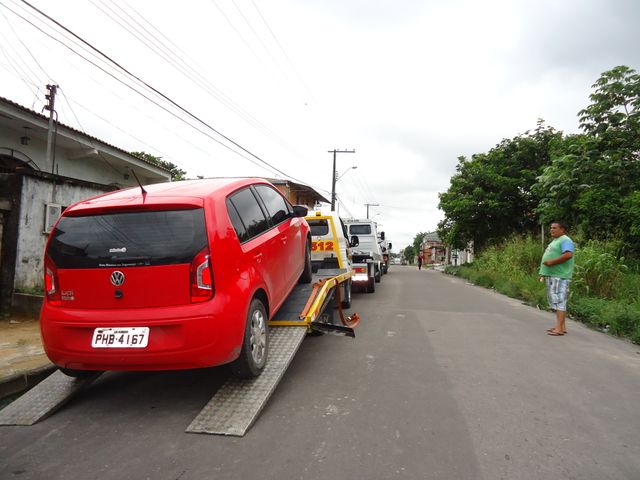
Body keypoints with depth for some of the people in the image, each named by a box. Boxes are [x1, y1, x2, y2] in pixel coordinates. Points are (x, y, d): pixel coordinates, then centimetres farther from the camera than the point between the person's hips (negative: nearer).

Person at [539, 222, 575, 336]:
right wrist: (544, 273, 19)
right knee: (556, 301, 13)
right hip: (552, 275, 11)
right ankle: (562, 326, 19)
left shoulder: (565, 240, -9)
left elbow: (568, 255, -25)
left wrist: (551, 262, -21)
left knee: (559, 301, -11)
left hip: (559, 276, -11)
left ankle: (559, 328, -11)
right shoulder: (555, 241, 23)